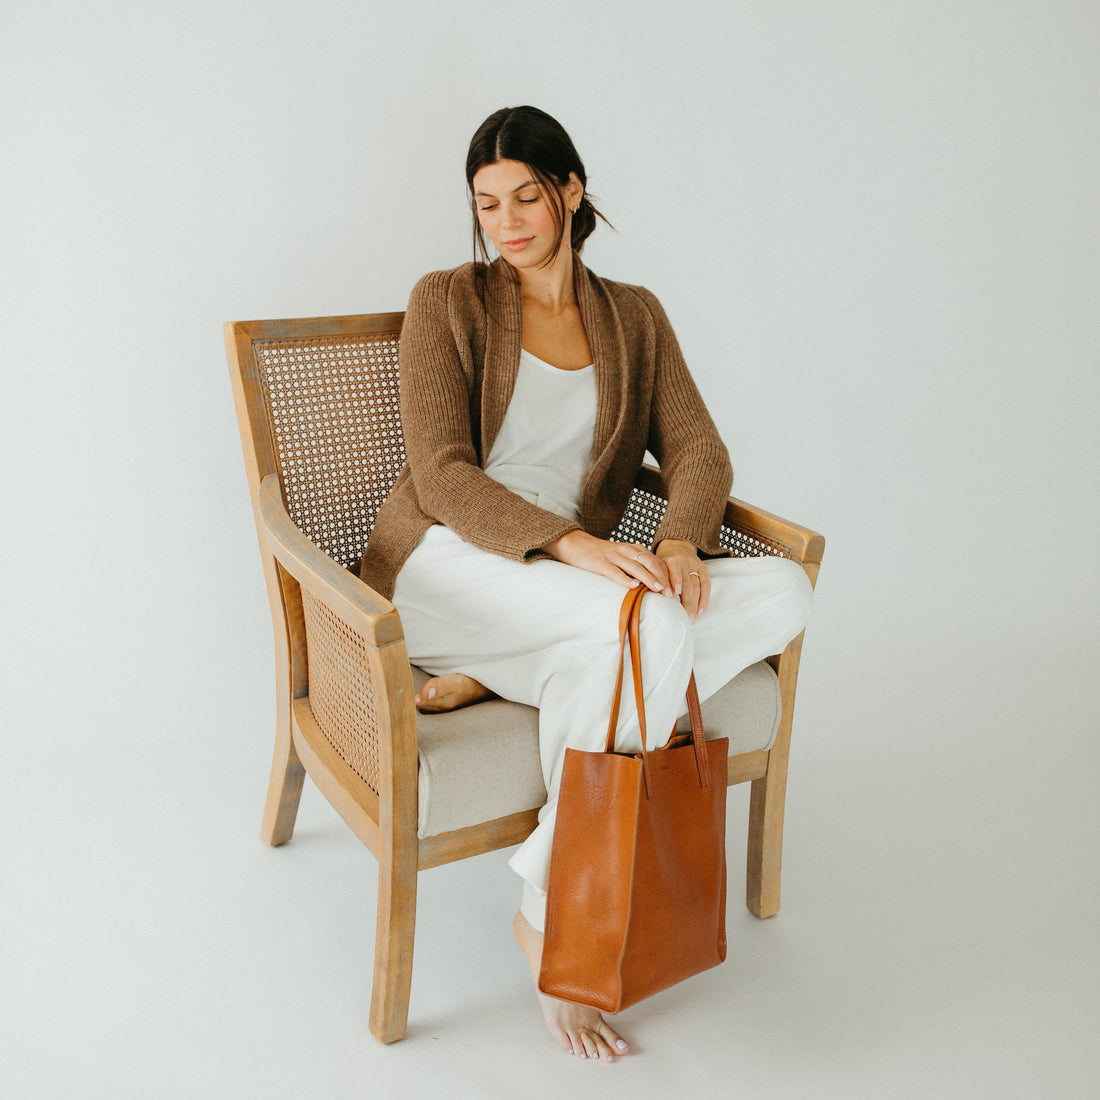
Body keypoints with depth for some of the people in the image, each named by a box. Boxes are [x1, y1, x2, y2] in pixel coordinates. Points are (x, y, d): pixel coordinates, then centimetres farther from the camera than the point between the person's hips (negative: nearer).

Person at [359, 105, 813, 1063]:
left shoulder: (634, 317, 14)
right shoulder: (446, 303, 2)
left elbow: (699, 451, 2)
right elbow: (443, 478, -10)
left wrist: (680, 539, -21)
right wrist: (568, 543, -27)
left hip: (574, 585, 5)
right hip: (443, 568, -4)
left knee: (784, 594, -20)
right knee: (645, 621, -35)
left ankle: (495, 678, -22)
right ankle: (555, 914, -20)